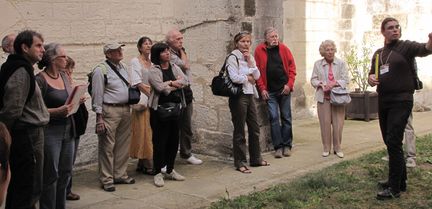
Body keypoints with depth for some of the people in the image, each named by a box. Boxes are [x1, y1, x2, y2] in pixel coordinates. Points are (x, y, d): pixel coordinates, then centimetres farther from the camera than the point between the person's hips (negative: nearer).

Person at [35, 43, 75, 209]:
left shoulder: (64, 76, 10)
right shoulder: (40, 80, -13)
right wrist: (58, 111, -24)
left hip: (68, 130, 8)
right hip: (50, 131, -8)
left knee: (65, 172, 14)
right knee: (51, 175, 1)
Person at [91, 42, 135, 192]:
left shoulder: (123, 67, 14)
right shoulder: (101, 70, -9)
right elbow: (97, 95, -11)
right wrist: (99, 117, -14)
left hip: (125, 110, 8)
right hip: (109, 111, -7)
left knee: (123, 145, 13)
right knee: (107, 146, -2)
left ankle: (120, 174, 25)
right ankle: (106, 179, 6)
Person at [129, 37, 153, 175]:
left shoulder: (152, 62, 15)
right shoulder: (135, 61, -4)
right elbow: (138, 83, -12)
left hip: (153, 101, 6)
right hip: (143, 101, -6)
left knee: (149, 132, 8)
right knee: (144, 132, -2)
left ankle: (142, 163, 17)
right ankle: (148, 165, 4)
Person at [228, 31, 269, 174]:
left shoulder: (250, 57, 14)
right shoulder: (233, 57, -9)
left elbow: (257, 76, 4)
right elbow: (234, 78, -21)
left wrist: (249, 61, -4)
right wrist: (249, 78, -6)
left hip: (250, 95, 8)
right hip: (238, 96, -7)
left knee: (255, 129, 13)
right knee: (239, 131, -1)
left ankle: (255, 158, 26)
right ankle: (240, 163, 8)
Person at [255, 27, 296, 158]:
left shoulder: (283, 49, 2)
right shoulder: (259, 50, -1)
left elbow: (292, 66, 3)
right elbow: (257, 71, -2)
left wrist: (289, 84, -6)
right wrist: (262, 88, -7)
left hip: (284, 89, 1)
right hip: (269, 91, -1)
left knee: (286, 117, 7)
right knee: (274, 118, -1)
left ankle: (287, 145, 16)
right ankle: (278, 147, 6)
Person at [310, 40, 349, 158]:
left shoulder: (341, 63, 4)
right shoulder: (318, 64, 7)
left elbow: (346, 80, -2)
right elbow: (313, 79, 7)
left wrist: (334, 83, -18)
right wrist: (320, 84, -13)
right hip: (323, 98, 1)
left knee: (338, 124, 0)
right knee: (325, 123, 1)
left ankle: (337, 148, 12)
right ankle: (326, 148, 12)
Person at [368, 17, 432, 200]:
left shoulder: (406, 47, -5)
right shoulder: (378, 54, 13)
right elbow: (372, 74, 21)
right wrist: (371, 78, -4)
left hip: (401, 101, -7)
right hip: (383, 101, 7)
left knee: (393, 142, -10)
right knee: (389, 142, 13)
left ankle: (394, 188, -2)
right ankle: (399, 180, 29)